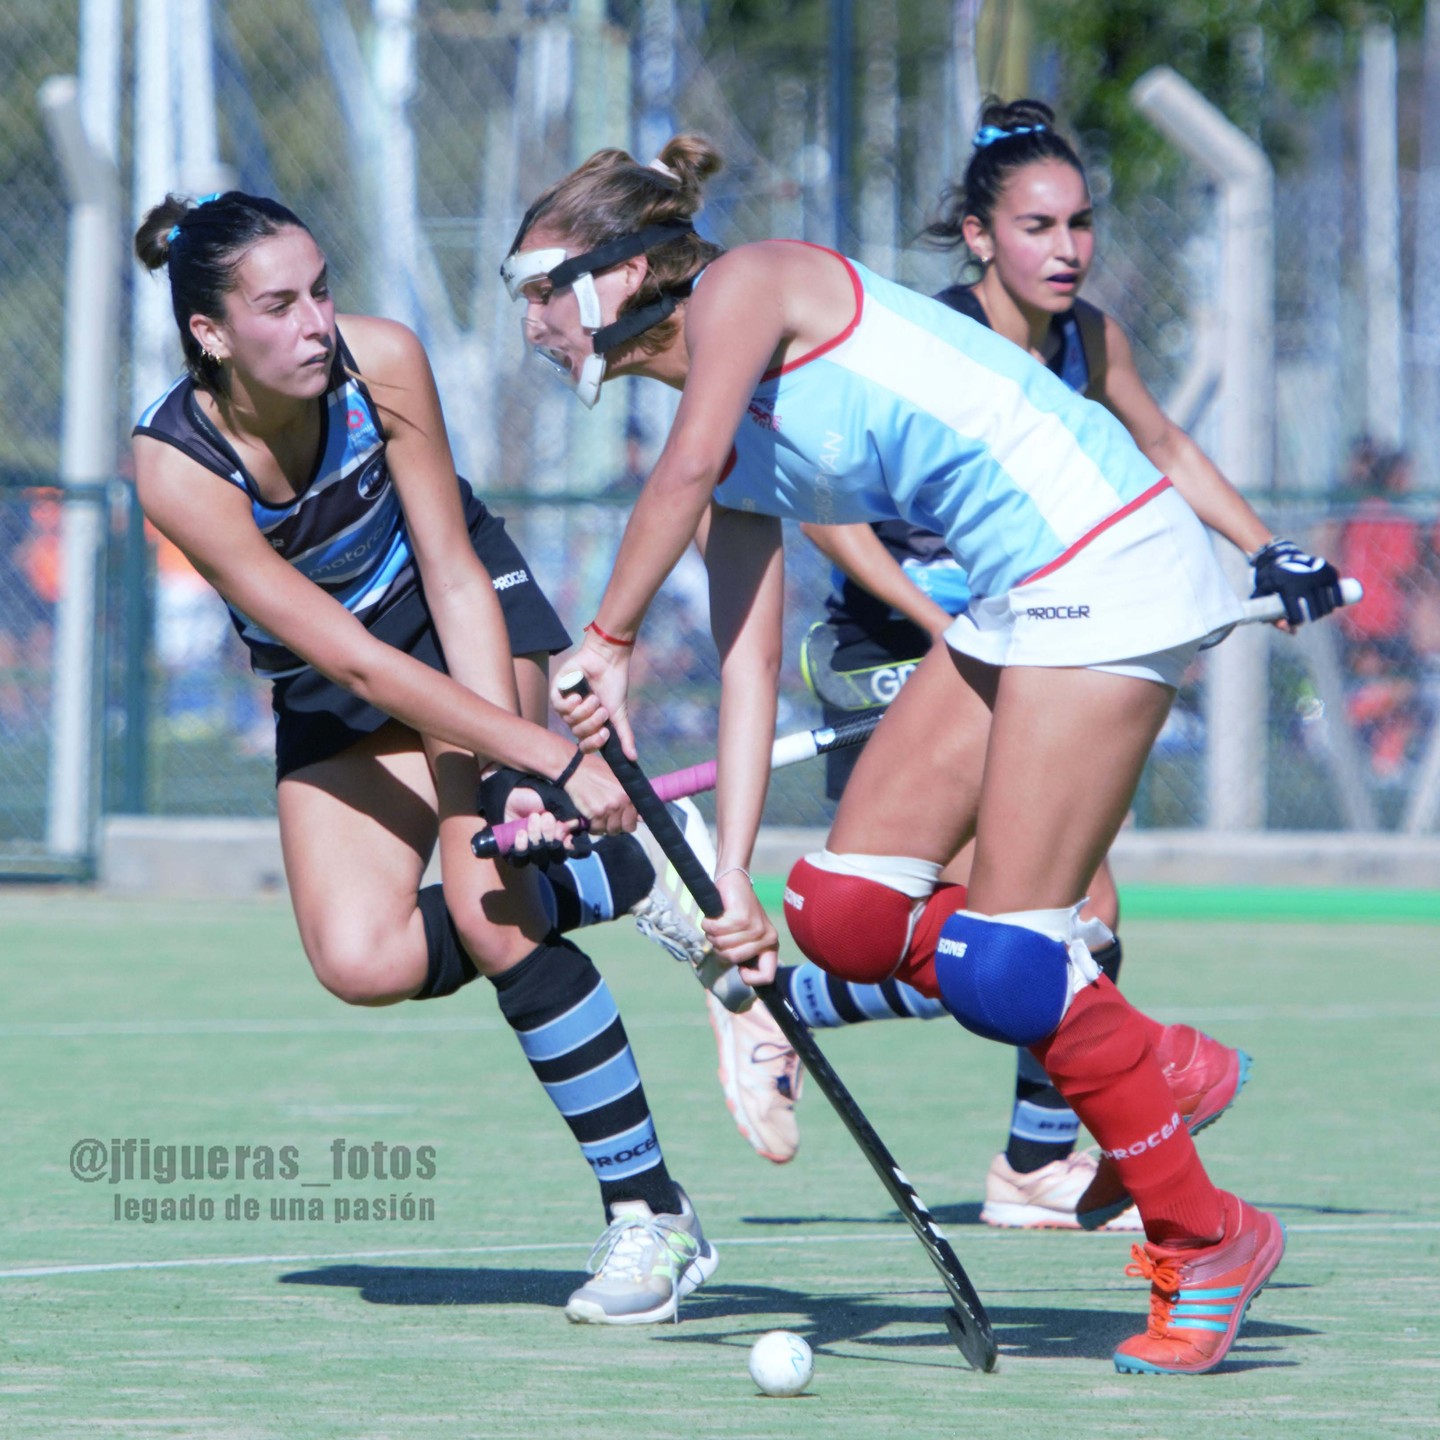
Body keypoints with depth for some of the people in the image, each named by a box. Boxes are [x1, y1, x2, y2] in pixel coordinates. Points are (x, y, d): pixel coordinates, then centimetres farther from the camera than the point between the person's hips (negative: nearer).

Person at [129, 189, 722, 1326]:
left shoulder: (380, 361, -24)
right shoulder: (176, 467, -28)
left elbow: (454, 579, -18)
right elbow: (352, 660, -32)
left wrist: (507, 779, -29)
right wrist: (546, 757, -38)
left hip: (472, 626, -1)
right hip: (332, 694, 1)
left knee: (490, 910, -22)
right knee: (360, 960, -20)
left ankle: (651, 1215, -12)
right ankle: (607, 877, 2)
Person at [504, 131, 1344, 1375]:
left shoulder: (750, 282, -6)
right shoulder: (744, 464, 17)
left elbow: (686, 469, -21)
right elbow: (748, 661, 11)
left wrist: (608, 643, -11)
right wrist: (733, 878, 2)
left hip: (1104, 560, -9)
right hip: (1016, 598, 9)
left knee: (1000, 959, -11)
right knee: (844, 916, 4)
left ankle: (1207, 1238, 2)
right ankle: (1154, 1071, 16)